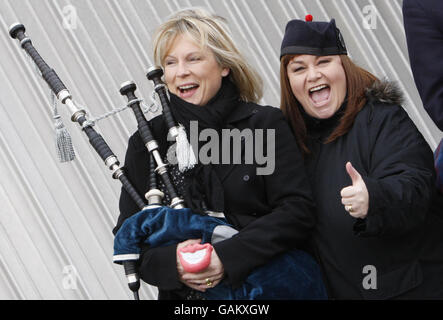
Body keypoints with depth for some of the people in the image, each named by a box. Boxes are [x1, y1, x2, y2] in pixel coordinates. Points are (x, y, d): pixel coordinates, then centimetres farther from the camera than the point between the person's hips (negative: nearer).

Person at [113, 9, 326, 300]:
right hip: (184, 294, 2)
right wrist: (172, 263, -18)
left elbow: (298, 211, -10)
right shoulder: (147, 141, 5)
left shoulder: (267, 125, -2)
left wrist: (227, 257, -22)